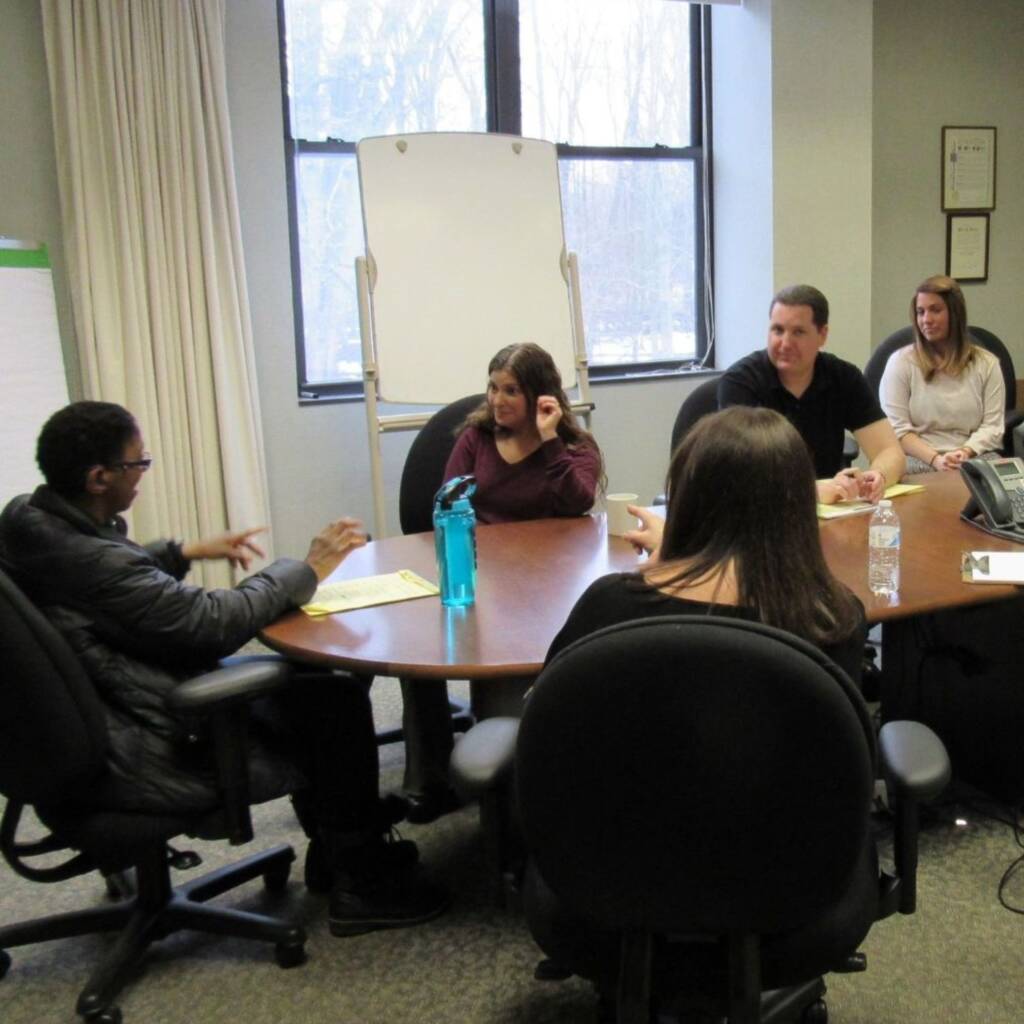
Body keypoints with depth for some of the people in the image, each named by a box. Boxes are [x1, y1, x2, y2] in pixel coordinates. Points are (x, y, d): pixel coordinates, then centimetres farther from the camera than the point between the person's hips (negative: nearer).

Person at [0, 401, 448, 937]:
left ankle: (332, 847, 30)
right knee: (340, 702, -7)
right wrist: (308, 568, -12)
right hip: (140, 762, -10)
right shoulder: (89, 562, -31)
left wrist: (186, 551, 16)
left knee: (303, 683, 17)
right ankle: (361, 884, 12)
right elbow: (215, 621, -24)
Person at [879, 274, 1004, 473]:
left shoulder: (986, 363, 13)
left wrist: (966, 452, -14)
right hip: (918, 463, -2)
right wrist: (935, 459, -17)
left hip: (976, 463, 2)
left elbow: (992, 426, 6)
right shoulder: (901, 361, 5)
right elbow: (896, 429, -3)